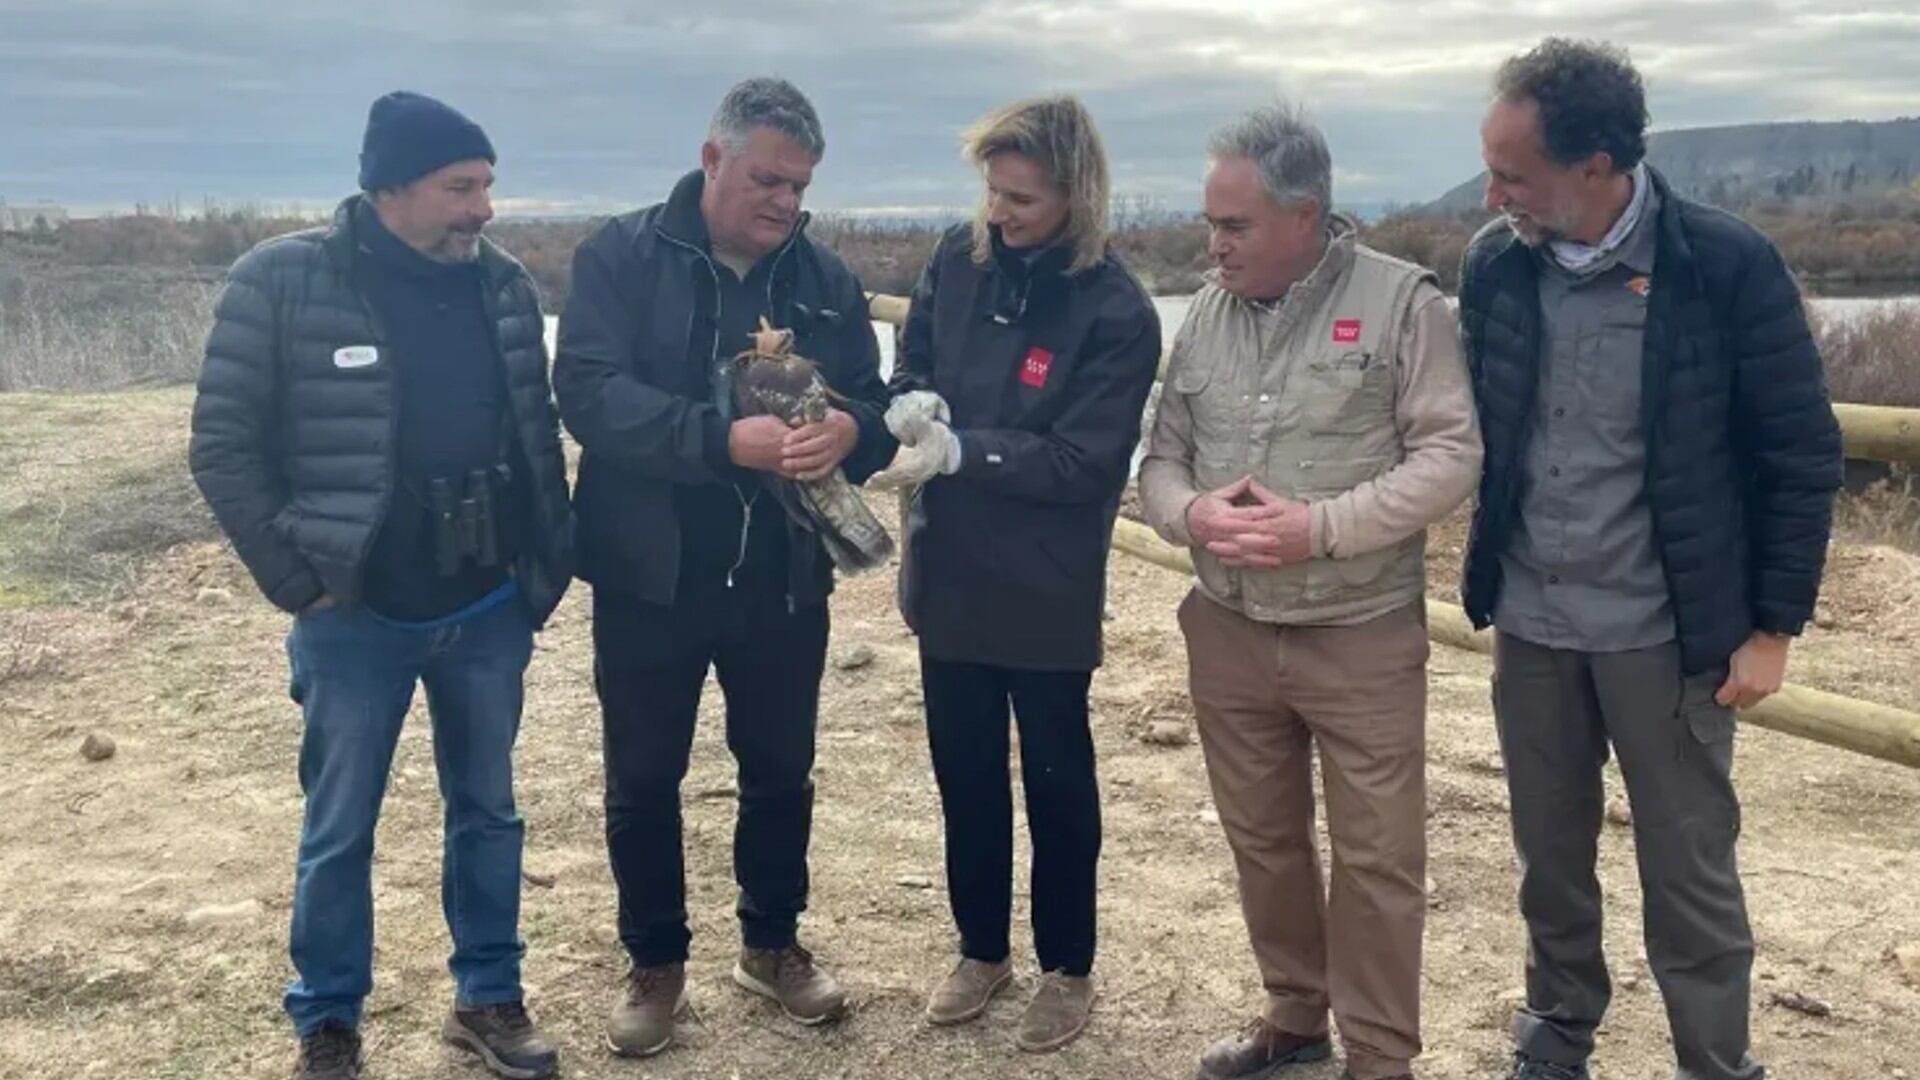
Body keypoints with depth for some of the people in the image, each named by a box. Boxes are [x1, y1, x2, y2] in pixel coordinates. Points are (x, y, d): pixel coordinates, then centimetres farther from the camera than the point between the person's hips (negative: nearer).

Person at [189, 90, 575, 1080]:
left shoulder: (504, 285, 2)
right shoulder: (282, 282, -11)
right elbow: (224, 445, -7)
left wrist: (549, 565, 6)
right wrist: (295, 580, -9)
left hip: (488, 611, 4)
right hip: (354, 617, -3)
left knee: (488, 813, 15)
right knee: (339, 833, 9)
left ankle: (488, 998, 31)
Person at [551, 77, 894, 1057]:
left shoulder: (826, 280, 5)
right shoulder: (620, 257, -7)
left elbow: (875, 408, 2)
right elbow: (589, 392, -19)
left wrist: (848, 430, -23)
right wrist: (723, 439, -31)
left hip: (784, 579, 3)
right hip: (650, 576, -3)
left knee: (781, 769, 16)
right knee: (643, 780, 10)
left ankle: (772, 944, 37)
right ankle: (655, 964, 30)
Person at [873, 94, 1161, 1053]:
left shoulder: (1116, 312, -16)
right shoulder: (957, 260, -1)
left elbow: (1084, 463, -19)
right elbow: (912, 364, 8)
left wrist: (963, 450, -27)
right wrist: (913, 403, -15)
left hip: (1047, 593, -5)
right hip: (949, 575, 5)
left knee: (1056, 781, 12)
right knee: (964, 774, 18)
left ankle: (1066, 967, 31)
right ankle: (981, 948, 37)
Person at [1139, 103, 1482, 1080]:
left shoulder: (1400, 300, -9)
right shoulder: (1207, 310, 6)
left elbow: (1450, 456, -12)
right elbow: (1162, 454, 10)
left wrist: (1322, 526, -22)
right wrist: (1192, 512, -13)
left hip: (1364, 637, -4)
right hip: (1228, 632, 5)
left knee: (1377, 861, 5)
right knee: (1263, 840, 17)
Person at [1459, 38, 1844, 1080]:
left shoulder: (1727, 266, -15)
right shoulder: (1493, 262, -5)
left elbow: (1802, 456, -7)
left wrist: (1774, 626, -6)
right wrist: (1489, 579, 8)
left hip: (1667, 632, -3)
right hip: (1529, 623, 4)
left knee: (1688, 872, 9)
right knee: (1548, 852, 18)